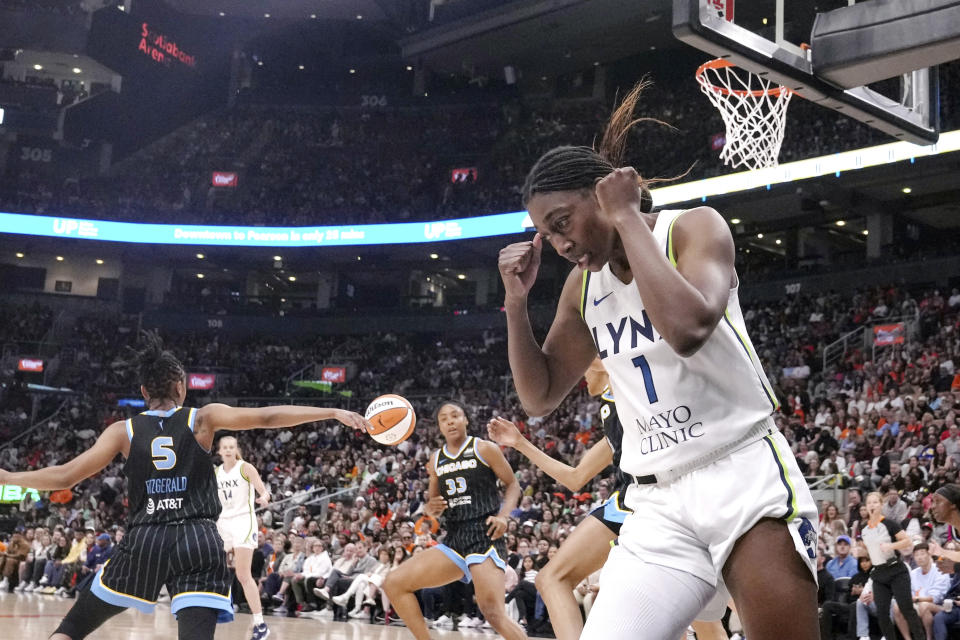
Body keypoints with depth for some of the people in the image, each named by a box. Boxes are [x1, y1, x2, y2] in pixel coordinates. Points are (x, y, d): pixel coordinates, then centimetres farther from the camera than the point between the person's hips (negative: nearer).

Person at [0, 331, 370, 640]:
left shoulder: (124, 431, 7)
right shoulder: (204, 419, 5)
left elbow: (64, 477, 5)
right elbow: (267, 418, -3)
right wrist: (334, 413, -3)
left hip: (144, 541, 1)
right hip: (198, 542, -1)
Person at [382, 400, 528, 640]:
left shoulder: (484, 449, 0)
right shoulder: (436, 460, 15)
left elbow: (513, 484, 5)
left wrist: (503, 515, -13)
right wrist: (432, 508, -3)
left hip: (484, 536, -6)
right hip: (454, 540, 7)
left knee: (493, 613, -23)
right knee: (394, 583, -3)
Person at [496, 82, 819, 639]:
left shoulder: (693, 228, -7)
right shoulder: (583, 287, 10)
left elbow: (687, 328, -29)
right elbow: (540, 397, 17)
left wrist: (627, 216, -20)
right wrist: (516, 301, 3)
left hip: (744, 476, -4)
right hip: (659, 503, 5)